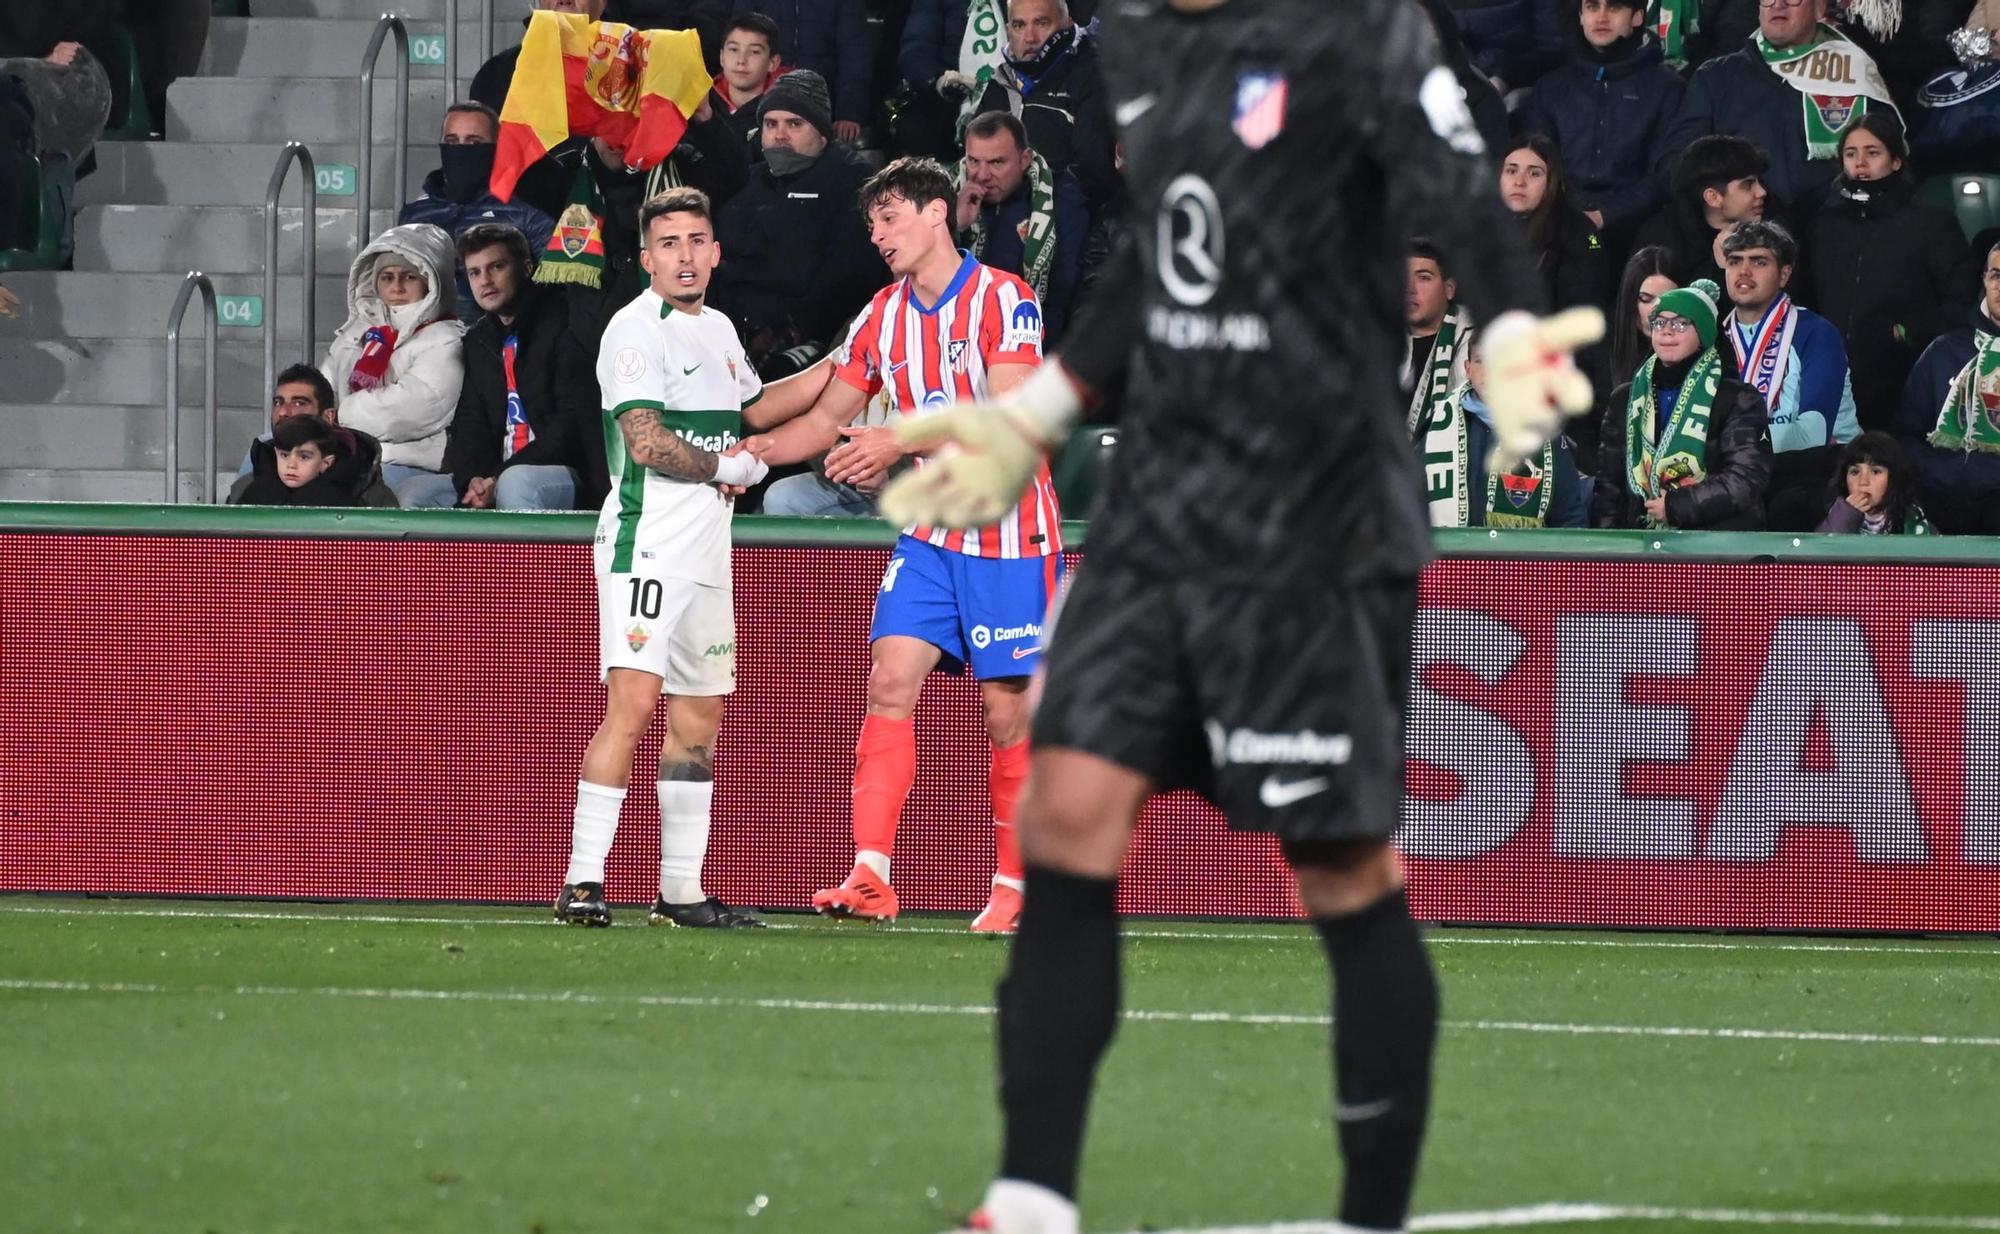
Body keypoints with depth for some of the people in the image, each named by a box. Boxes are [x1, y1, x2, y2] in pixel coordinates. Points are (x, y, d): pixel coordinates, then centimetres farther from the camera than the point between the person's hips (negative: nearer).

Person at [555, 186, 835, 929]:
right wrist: (728, 467, -7)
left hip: (705, 558, 9)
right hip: (647, 545, -9)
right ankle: (582, 882, -21)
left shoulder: (718, 330, 17)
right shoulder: (637, 330, -10)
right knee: (633, 705, -18)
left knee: (699, 717, 10)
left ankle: (680, 891, 17)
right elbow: (646, 441, -19)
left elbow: (752, 407, 34)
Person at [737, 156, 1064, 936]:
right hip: (930, 536, 5)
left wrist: (901, 442, -31)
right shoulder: (882, 317, 8)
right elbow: (829, 417, 12)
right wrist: (759, 450, -7)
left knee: (1009, 710, -2)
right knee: (890, 681, -10)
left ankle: (1014, 888, 9)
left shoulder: (1003, 300, -12)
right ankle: (870, 878, -16)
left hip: (1010, 535, -5)